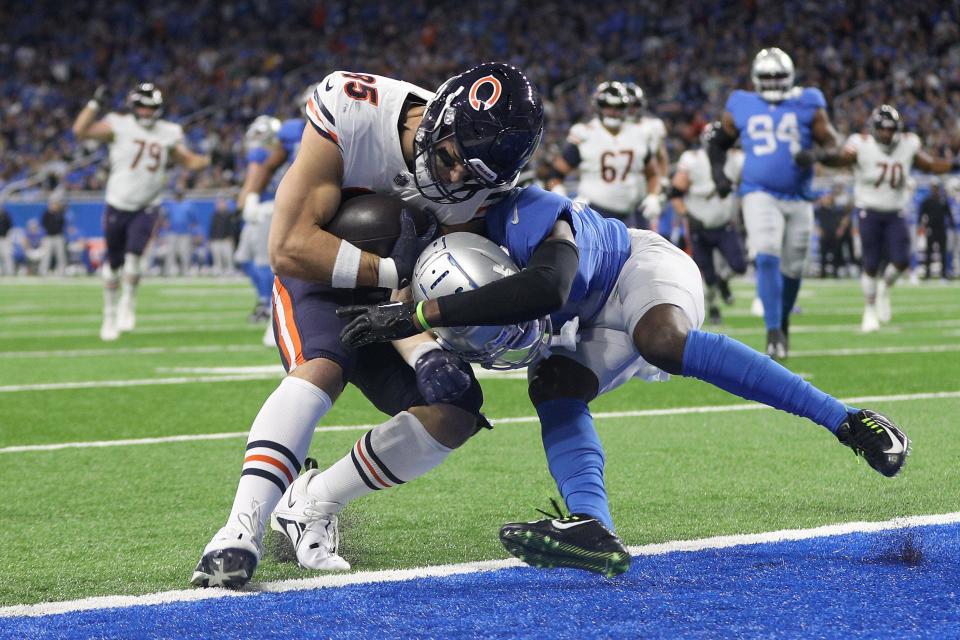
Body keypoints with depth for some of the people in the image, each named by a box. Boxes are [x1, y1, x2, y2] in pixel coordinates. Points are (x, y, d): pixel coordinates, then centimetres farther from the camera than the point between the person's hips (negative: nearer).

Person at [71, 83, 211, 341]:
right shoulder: (119, 126, -7)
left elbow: (189, 161, 12)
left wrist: (210, 159, -5)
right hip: (118, 206, -1)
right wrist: (95, 103, -23)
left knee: (133, 256, -16)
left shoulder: (168, 134, 4)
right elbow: (80, 131, -17)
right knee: (113, 263, 8)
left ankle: (128, 304, 7)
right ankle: (110, 314, 25)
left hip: (146, 208, 1)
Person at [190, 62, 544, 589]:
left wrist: (425, 350, -38)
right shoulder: (348, 111, -31)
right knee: (321, 368, -34)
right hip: (316, 277, -4)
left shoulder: (475, 182, -19)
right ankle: (243, 526, -39)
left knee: (456, 411, -13)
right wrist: (396, 272, -31)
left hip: (387, 295, 4)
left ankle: (312, 502, -1)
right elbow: (289, 248, -28)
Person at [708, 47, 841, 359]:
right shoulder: (741, 108, 5)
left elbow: (831, 143, 2)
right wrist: (719, 175, 2)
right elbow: (718, 144, 17)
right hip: (760, 195, -2)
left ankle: (783, 320, 35)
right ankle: (774, 331, -18)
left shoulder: (808, 105, 3)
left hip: (798, 199, 2)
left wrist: (814, 156, -19)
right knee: (767, 260, -20)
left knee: (793, 268, 10)